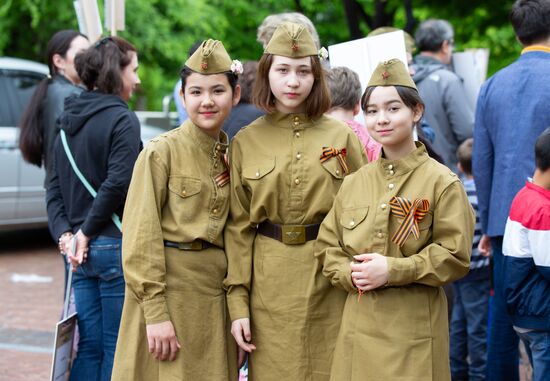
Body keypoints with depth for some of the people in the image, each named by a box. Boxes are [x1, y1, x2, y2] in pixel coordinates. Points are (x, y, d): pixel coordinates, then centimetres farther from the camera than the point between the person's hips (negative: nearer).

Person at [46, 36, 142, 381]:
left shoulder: (70, 122, 13)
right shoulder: (122, 119, -10)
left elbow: (56, 188, 11)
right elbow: (118, 184, -18)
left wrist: (65, 232, 2)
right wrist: (86, 232, -9)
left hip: (82, 249, 7)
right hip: (116, 247, -7)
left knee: (90, 345, 11)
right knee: (117, 349, 1)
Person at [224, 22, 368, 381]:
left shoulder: (341, 136, 1)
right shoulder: (245, 143, 2)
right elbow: (239, 228, 2)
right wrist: (238, 302, -3)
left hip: (331, 284, 0)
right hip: (269, 289, 0)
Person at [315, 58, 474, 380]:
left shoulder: (441, 182, -5)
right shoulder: (354, 184, 10)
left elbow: (455, 257, -9)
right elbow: (328, 247, 13)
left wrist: (392, 270, -16)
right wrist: (350, 274, -7)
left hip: (414, 326, -4)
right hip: (359, 321, 4)